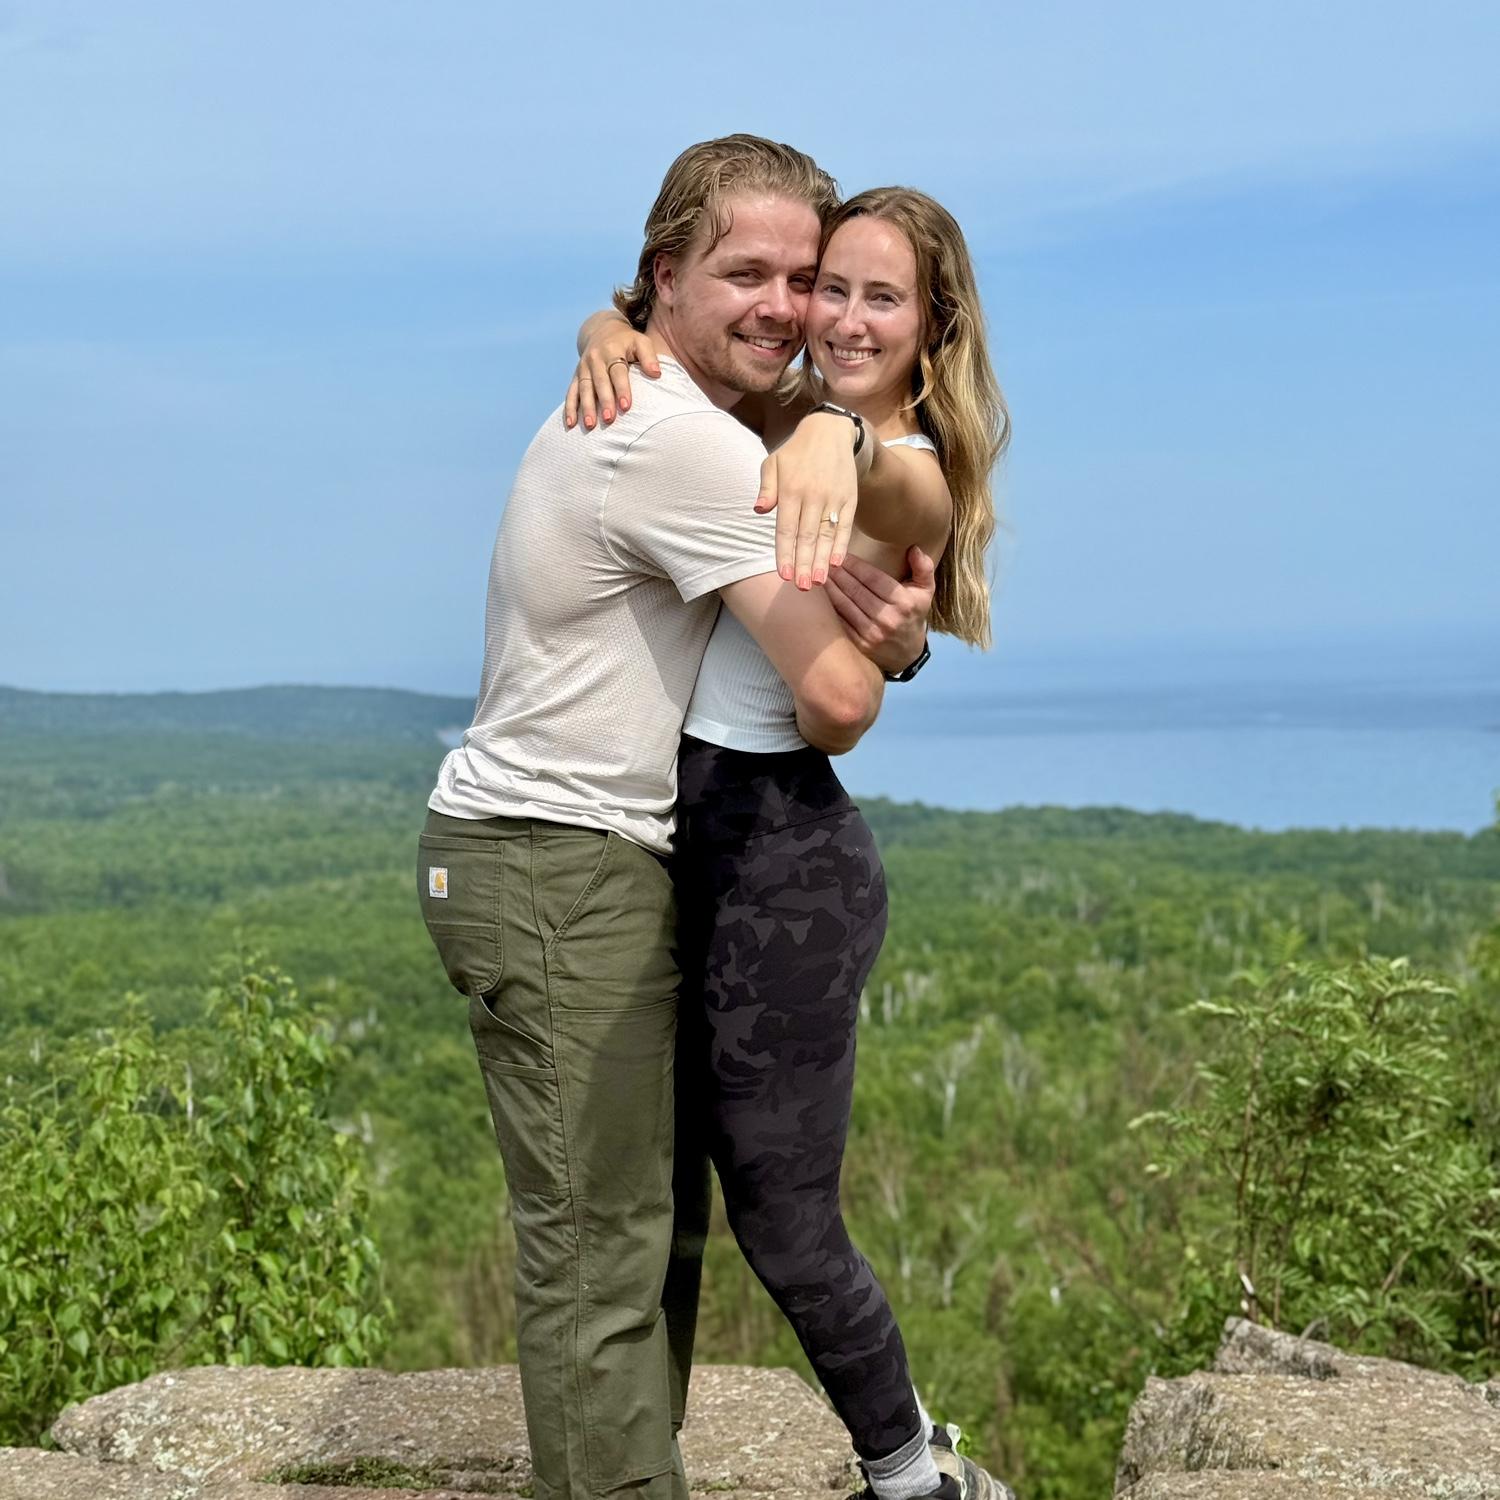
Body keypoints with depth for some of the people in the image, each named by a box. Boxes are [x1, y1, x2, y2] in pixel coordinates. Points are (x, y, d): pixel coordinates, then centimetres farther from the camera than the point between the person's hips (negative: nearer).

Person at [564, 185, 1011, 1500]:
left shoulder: (913, 480, -11)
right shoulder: (775, 416, 10)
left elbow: (867, 452, -36)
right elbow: (630, 313, 16)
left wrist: (832, 450, -58)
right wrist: (613, 344, -7)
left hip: (783, 844, -8)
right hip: (693, 829, 8)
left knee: (784, 1220, 2)